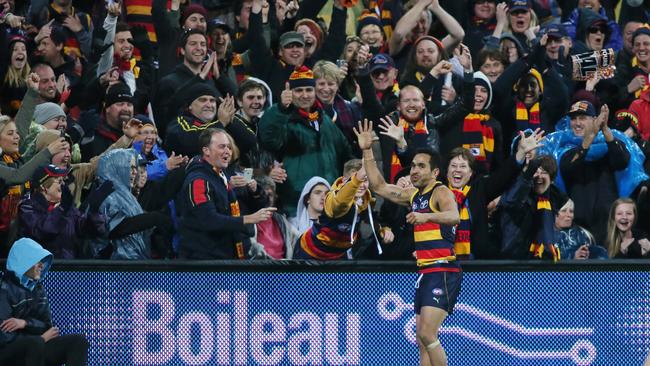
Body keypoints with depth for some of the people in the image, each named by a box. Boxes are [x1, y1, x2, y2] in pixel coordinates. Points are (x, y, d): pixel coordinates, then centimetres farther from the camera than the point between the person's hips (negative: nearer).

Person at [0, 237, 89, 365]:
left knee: (79, 340, -10)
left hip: (35, 350, 7)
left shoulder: (38, 289, 12)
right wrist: (41, 338, -10)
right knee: (35, 343, -37)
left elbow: (47, 325, 6)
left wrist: (25, 323, -16)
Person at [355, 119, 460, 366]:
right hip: (425, 273, 9)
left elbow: (454, 216, -29)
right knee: (423, 343, 6)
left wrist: (427, 216, -47)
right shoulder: (414, 195, 17)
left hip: (443, 272, -9)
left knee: (426, 334, -20)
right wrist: (367, 151, 17)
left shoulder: (441, 192, -9)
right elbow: (379, 186, 24)